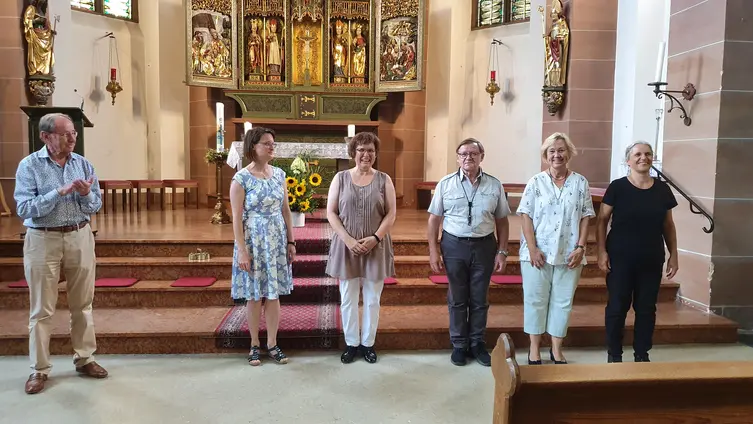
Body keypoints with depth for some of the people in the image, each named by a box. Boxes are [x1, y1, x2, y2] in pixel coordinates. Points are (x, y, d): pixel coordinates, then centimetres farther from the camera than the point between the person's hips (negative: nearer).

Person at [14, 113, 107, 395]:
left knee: (82, 304, 11)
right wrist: (60, 192, -23)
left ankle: (84, 359, 25)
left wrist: (86, 194, -18)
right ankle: (39, 369, 18)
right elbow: (24, 209, -16)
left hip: (80, 237, 3)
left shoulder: (82, 163, 2)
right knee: (42, 309, 6)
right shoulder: (29, 165, -7)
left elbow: (96, 206, 3)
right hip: (43, 240, -3)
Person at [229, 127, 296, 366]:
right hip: (253, 241, -4)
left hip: (277, 241, 4)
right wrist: (242, 251, -15)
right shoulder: (241, 178, -10)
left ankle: (272, 344, 21)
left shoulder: (279, 174, 4)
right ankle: (255, 345, 22)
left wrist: (291, 242, 6)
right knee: (254, 295, 6)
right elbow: (237, 218, -11)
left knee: (273, 293, 8)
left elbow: (286, 211, 9)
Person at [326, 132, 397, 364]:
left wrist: (375, 238, -14)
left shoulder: (384, 180, 2)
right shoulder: (340, 178, 2)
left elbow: (391, 214, -1)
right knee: (348, 299, 7)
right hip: (346, 246, 0)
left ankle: (368, 343, 24)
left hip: (376, 246, 0)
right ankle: (351, 343, 23)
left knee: (372, 299, 8)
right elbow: (331, 213, -1)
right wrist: (348, 239, -12)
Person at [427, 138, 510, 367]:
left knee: (479, 299, 11)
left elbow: (502, 221, 5)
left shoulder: (494, 185, 0)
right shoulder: (445, 184, -3)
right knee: (457, 299, 10)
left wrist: (502, 251, 1)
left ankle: (478, 343, 26)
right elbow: (434, 219, -1)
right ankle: (459, 344, 24)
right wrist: (433, 251, -4)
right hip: (454, 245, -1)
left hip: (484, 245, 1)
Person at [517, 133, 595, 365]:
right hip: (537, 253, -1)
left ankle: (556, 349, 24)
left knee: (563, 301, 10)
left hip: (569, 254, 2)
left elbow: (585, 217, 4)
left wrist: (580, 247, -6)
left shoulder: (580, 183, 4)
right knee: (535, 299, 7)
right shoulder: (536, 182, -1)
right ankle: (534, 348, 21)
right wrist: (532, 248, -12)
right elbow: (526, 216, -4)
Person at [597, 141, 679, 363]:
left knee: (647, 308, 11)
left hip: (651, 260, 3)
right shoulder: (617, 187, -7)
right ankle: (614, 354, 18)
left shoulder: (663, 189, 4)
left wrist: (673, 255, 8)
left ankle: (642, 354, 25)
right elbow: (602, 221, -5)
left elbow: (668, 225, 10)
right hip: (620, 259, -3)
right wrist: (602, 251, -11)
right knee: (617, 306, 4)